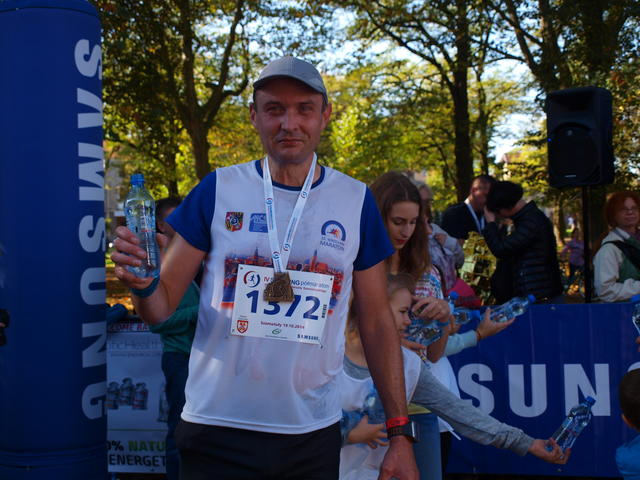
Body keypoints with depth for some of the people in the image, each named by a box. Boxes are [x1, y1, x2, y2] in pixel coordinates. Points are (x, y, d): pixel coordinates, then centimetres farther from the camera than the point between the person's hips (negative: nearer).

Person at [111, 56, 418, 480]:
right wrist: (142, 283, -22)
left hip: (313, 435, 1)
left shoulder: (356, 202, 0)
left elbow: (377, 322, 4)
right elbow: (162, 309, 1)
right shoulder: (218, 190, -3)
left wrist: (400, 433, 1)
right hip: (218, 432, -1)